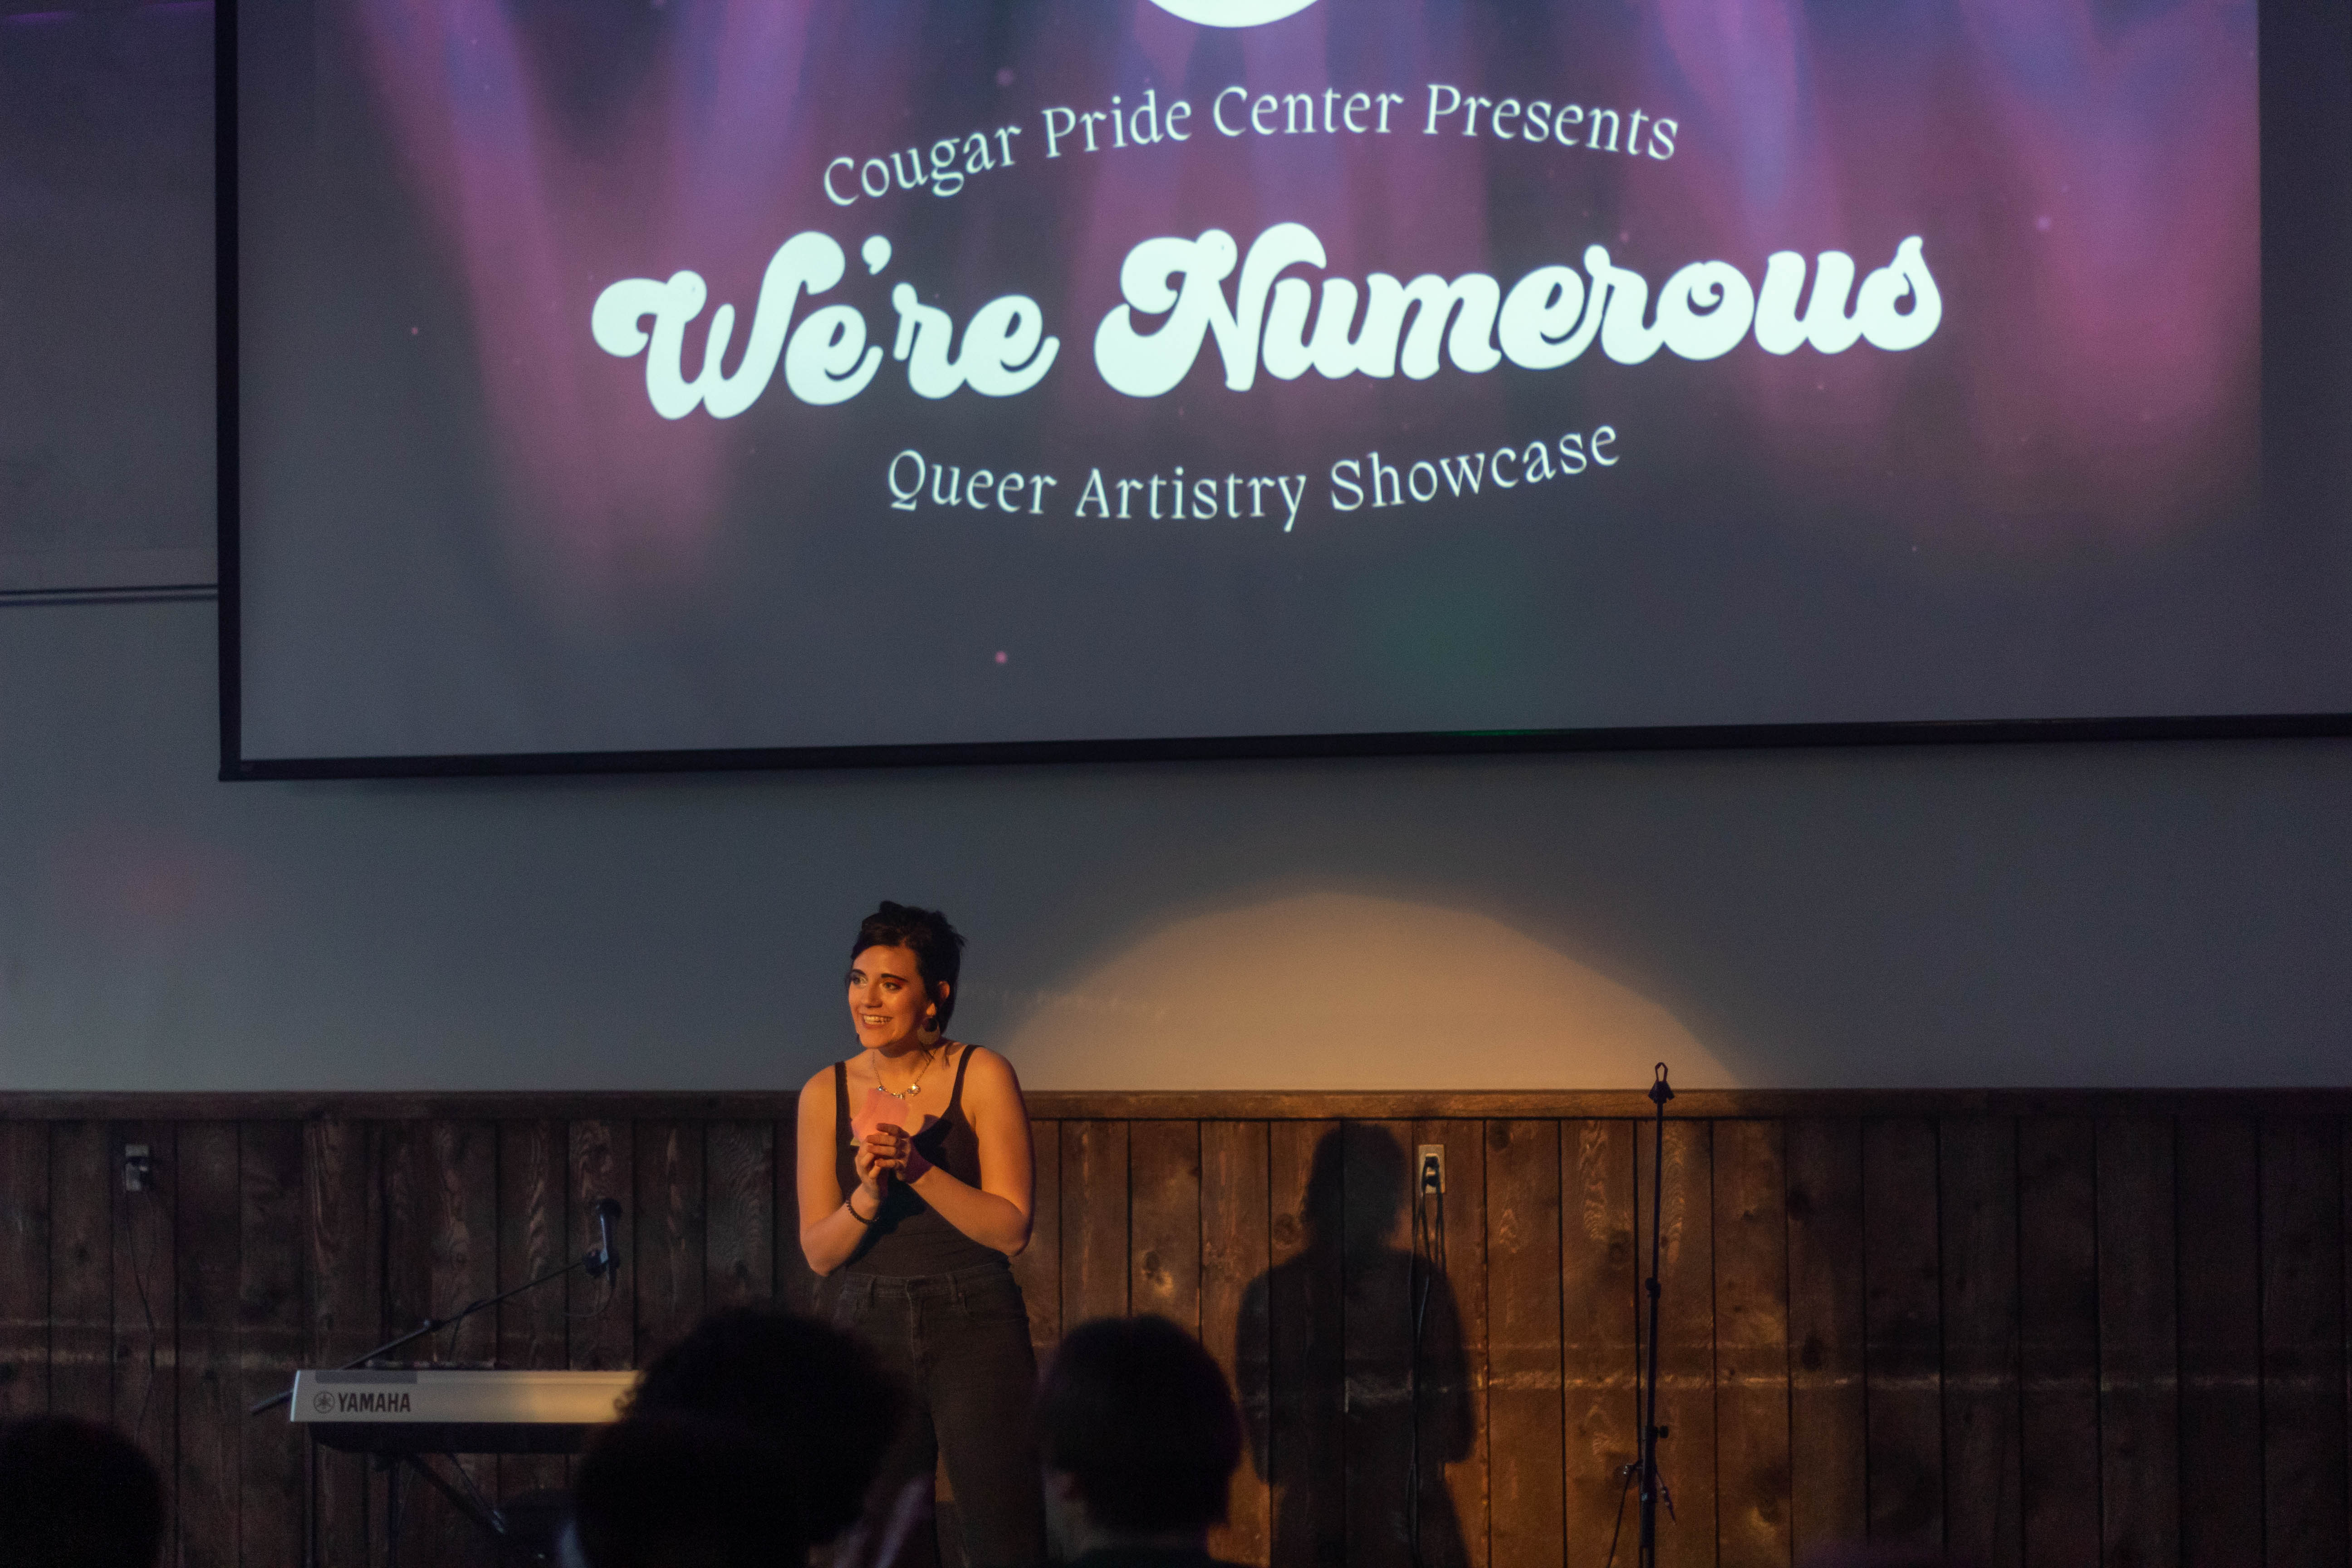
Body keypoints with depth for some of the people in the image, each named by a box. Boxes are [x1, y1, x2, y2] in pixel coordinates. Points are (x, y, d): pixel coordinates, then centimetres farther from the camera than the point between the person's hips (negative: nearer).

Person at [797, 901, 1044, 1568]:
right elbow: (819, 1251, 4)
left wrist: (919, 1170, -19)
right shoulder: (826, 1094, 5)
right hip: (868, 1332, 3)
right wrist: (867, 1195, -16)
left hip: (974, 1330, -3)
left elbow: (1011, 1230, -7)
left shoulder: (982, 1077, -3)